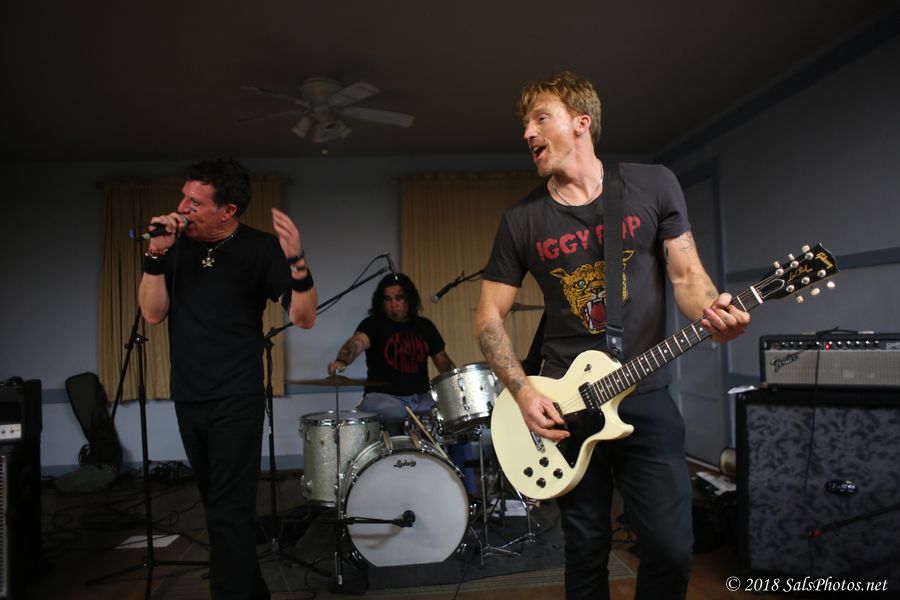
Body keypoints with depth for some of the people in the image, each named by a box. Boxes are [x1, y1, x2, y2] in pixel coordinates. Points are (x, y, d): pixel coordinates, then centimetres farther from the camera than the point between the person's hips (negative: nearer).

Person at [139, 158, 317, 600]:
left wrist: (296, 262, -35)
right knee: (218, 507, 18)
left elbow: (304, 318, -18)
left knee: (228, 514, -5)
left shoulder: (260, 248, -12)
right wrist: (156, 254, -17)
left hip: (236, 401, -6)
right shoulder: (177, 244, 1)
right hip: (187, 399, 6)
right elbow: (153, 313, -4)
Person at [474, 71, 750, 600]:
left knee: (672, 548, -2)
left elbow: (687, 275, 3)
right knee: (587, 553, 10)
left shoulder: (653, 186, 1)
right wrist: (522, 391, -8)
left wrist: (712, 312, -20)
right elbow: (489, 315, 4)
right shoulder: (522, 219, 1)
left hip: (647, 397, 0)